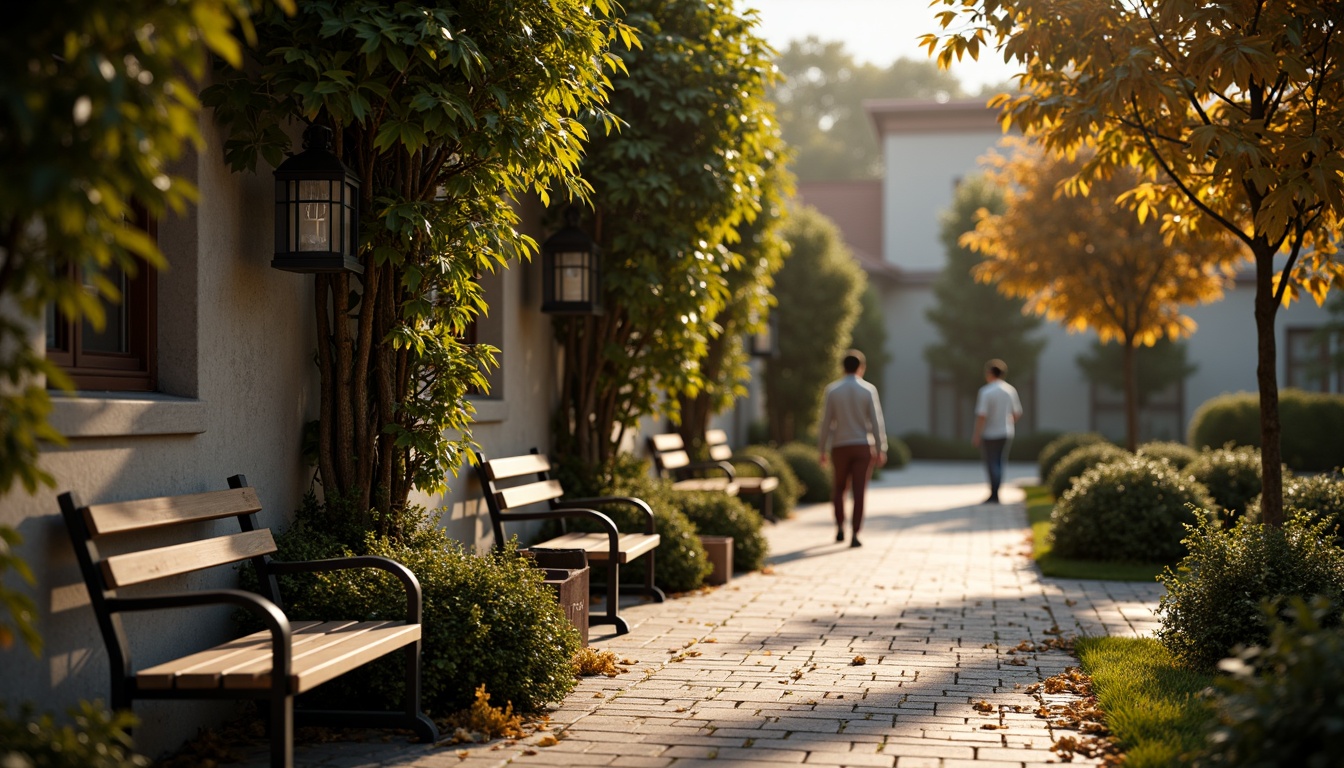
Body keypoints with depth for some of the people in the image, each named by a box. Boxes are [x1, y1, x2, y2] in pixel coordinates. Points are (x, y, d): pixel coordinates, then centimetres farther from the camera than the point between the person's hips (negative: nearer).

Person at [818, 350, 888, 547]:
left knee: (838, 488, 19)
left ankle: (840, 527, 8)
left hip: (840, 447, 1)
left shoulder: (832, 390, -3)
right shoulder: (868, 390, -3)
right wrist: (881, 450, -1)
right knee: (859, 492, 0)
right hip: (863, 446, -1)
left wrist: (822, 450, 5)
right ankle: (854, 535, -6)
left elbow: (826, 422, -2)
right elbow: (877, 422, -6)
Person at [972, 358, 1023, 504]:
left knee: (992, 464, 2)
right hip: (1006, 433, 6)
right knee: (998, 463, 15)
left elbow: (982, 415, -21)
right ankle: (994, 494, 16)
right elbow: (1017, 413, 8)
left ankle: (994, 496, 0)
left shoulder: (986, 391, -16)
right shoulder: (1010, 390, 2)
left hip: (990, 434, -6)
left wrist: (977, 435, -15)